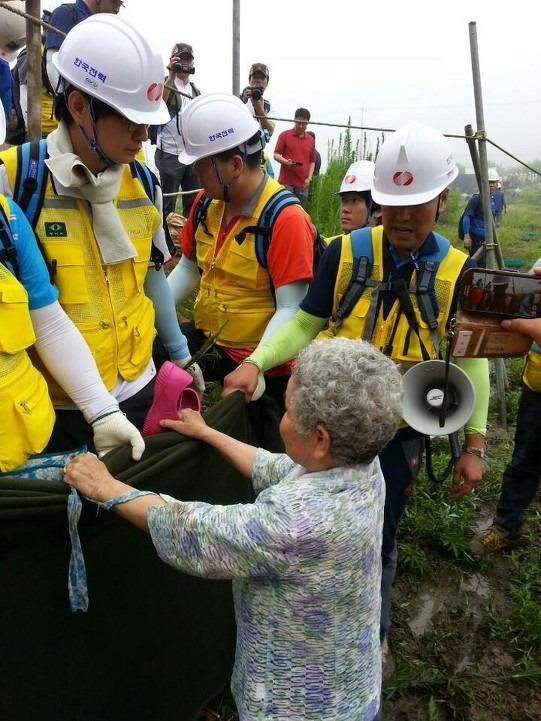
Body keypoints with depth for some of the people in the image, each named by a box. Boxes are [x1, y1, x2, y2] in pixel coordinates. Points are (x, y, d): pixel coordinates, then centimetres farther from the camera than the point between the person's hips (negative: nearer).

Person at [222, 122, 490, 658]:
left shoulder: (457, 271, -8)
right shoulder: (345, 253, -9)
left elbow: (471, 358, -2)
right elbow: (304, 325, -6)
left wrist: (474, 443, -4)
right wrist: (255, 363, -23)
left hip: (400, 431, 0)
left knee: (377, 541, 16)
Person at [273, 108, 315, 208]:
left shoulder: (311, 140, 13)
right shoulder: (284, 135, 2)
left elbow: (312, 161, 15)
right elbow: (276, 155, 1)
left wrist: (309, 178, 2)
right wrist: (286, 162, -19)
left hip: (303, 184, 4)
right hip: (286, 182, -3)